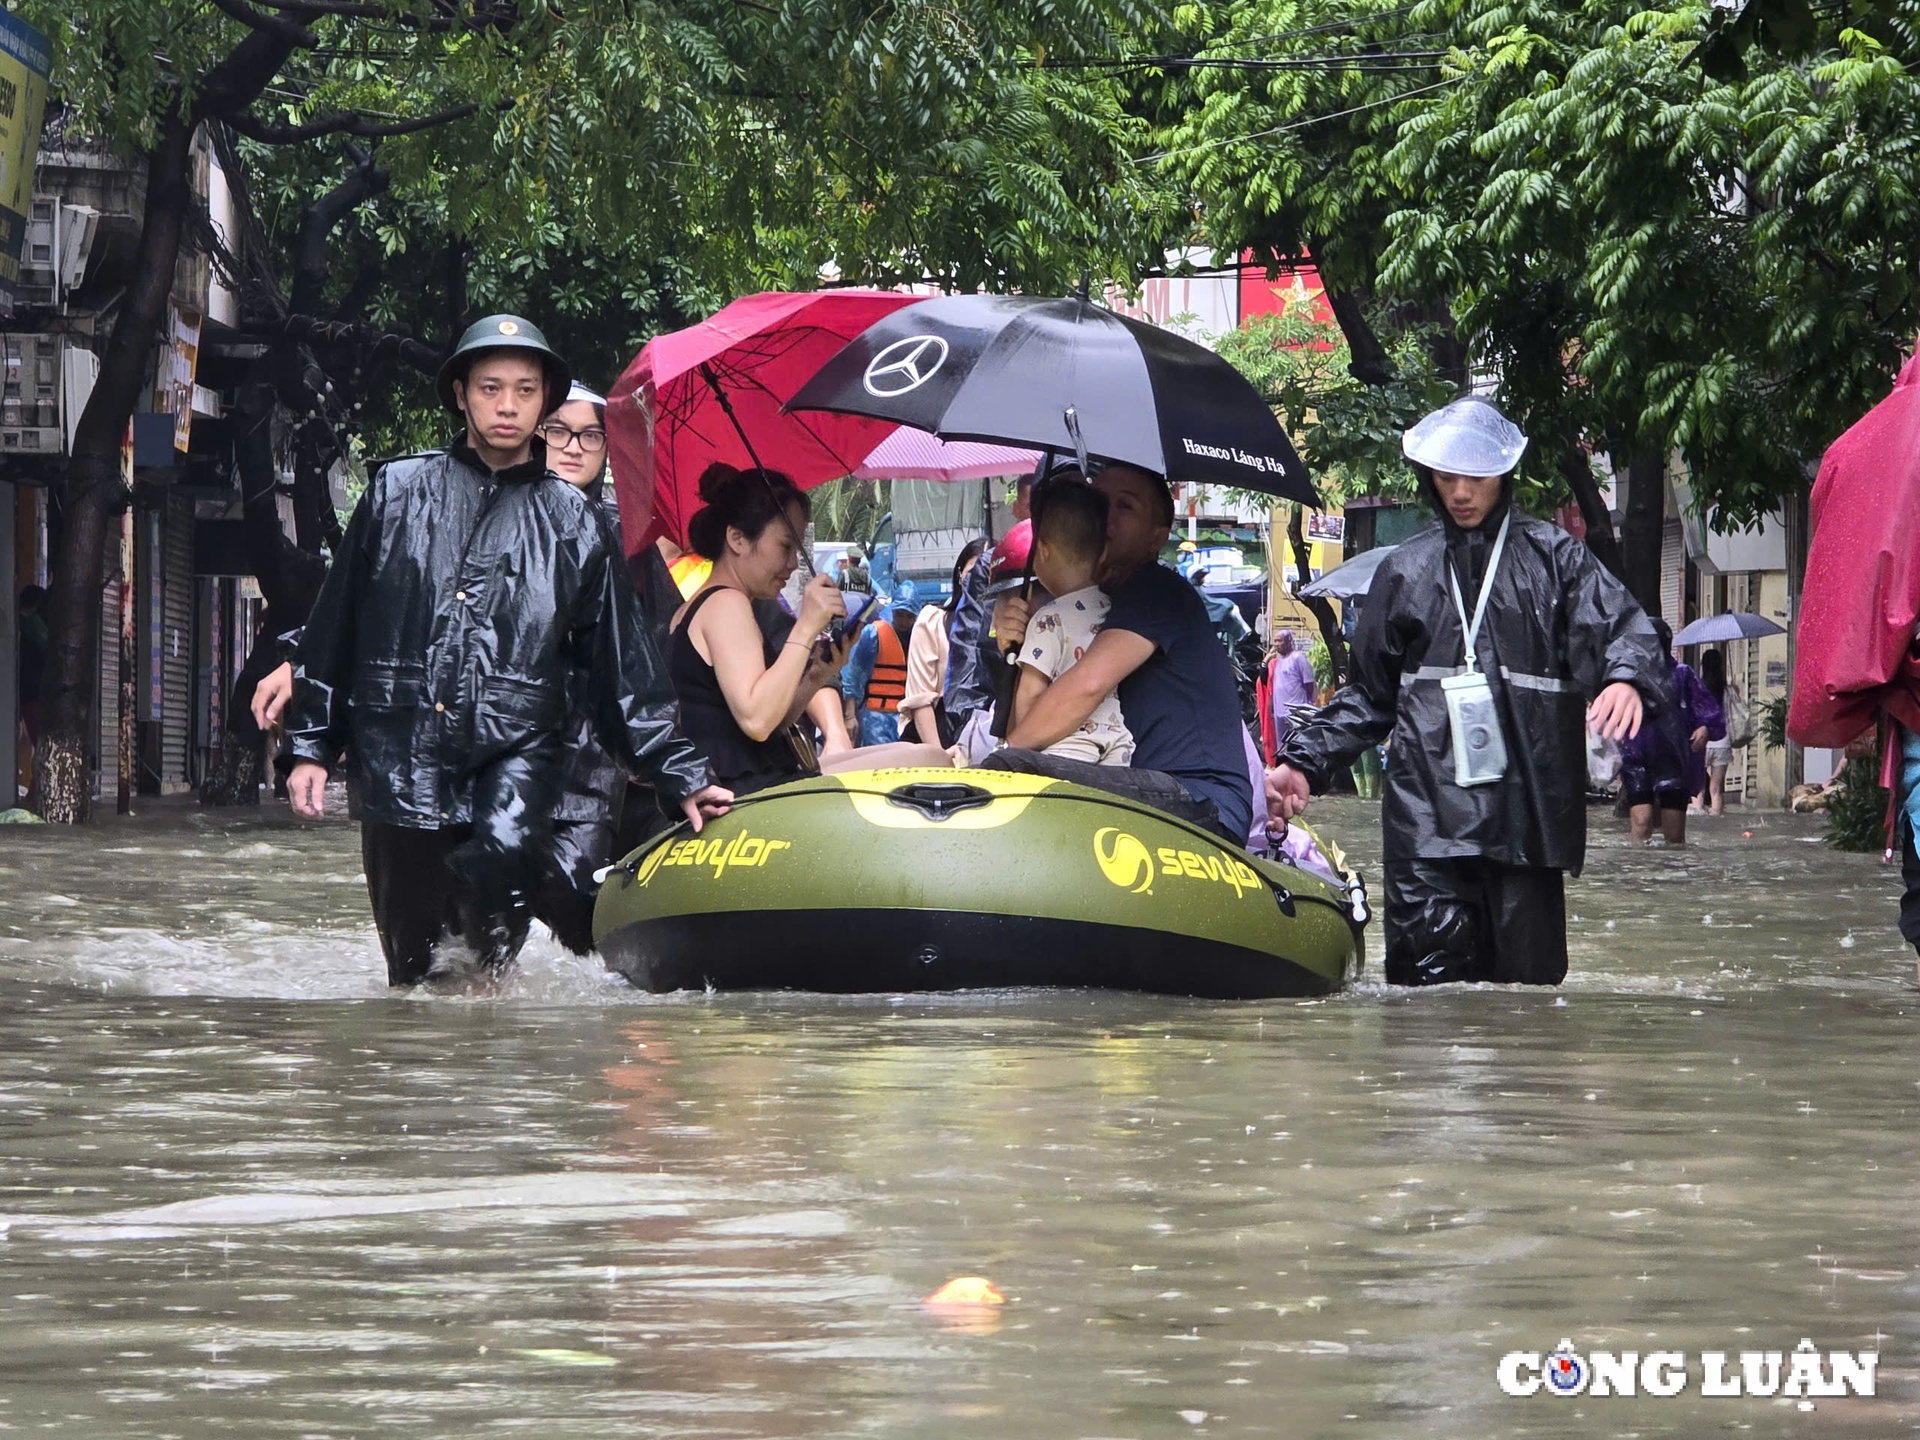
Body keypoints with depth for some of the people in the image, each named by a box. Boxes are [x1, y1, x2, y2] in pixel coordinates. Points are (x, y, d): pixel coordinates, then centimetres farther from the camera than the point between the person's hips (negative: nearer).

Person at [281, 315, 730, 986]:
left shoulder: (572, 522, 12)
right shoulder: (397, 493, 11)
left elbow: (624, 666, 14)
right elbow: (333, 626, 15)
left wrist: (681, 776, 10)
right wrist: (310, 745, 11)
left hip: (517, 749, -1)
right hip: (401, 752, 1)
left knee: (505, 852, -32)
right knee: (412, 966, 0)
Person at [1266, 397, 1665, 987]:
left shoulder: (1554, 556, 11)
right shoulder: (1406, 571, 19)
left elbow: (1622, 628, -2)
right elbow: (1369, 693, 25)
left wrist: (1626, 678, -26)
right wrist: (1302, 761, 13)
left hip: (1527, 803, -1)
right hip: (1427, 809, 1)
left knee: (1527, 980, -1)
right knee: (1429, 974, -12)